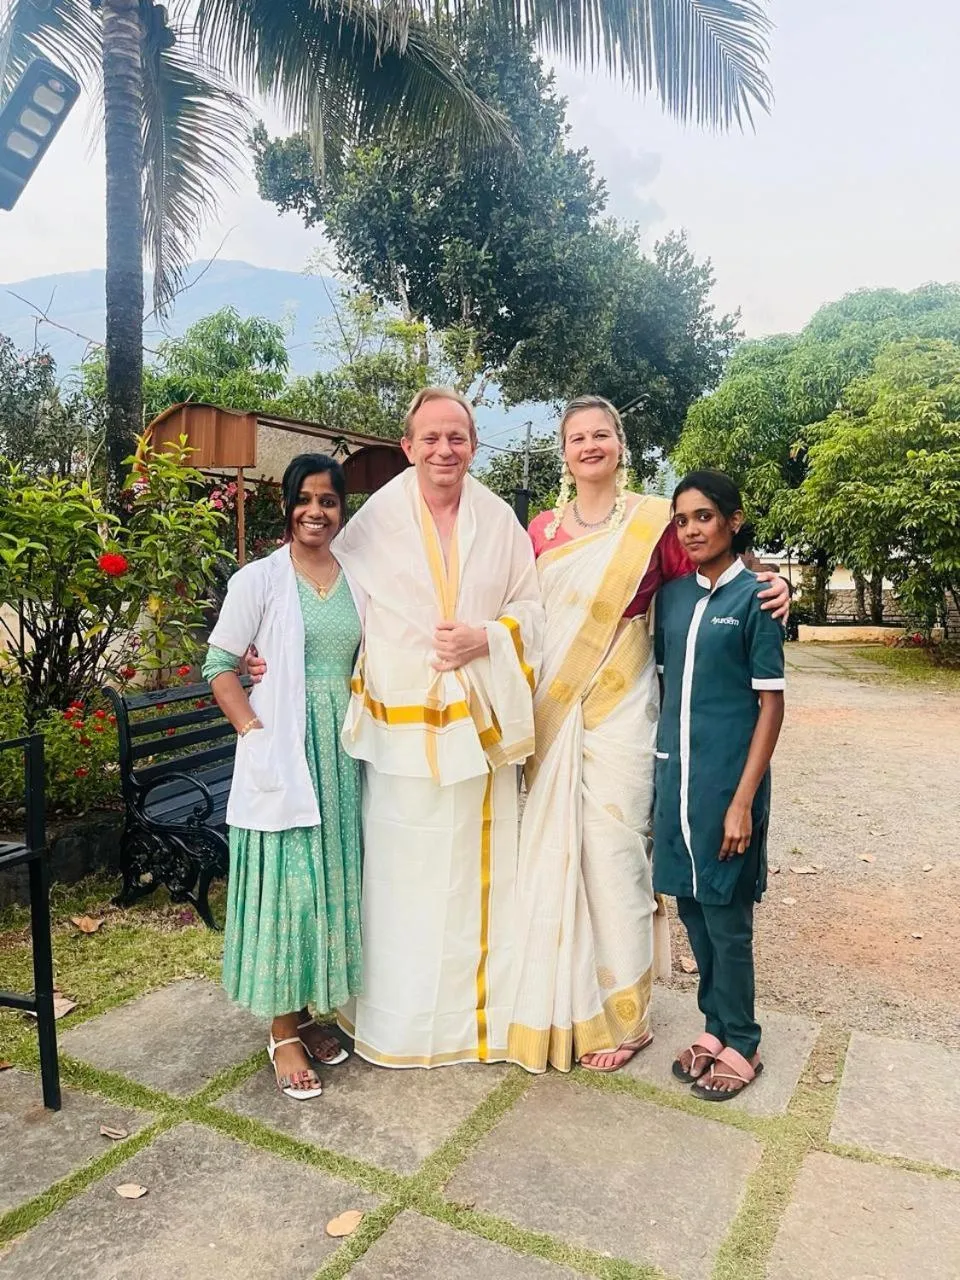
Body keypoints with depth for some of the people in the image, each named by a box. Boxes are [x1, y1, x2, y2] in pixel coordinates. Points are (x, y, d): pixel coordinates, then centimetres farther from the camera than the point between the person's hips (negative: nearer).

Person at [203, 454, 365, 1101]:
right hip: (282, 753, -4)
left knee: (332, 877, 12)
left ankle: (308, 1009, 31)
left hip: (342, 752, 4)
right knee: (285, 879, 1)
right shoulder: (258, 579, -5)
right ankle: (283, 1032, 18)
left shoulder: (359, 580, 6)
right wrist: (257, 734, -14)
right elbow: (220, 666, -5)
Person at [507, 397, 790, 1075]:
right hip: (552, 710, 4)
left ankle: (622, 1012, 19)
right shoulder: (542, 530, 10)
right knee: (553, 848, 9)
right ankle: (558, 999, 28)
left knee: (613, 848, 0)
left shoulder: (653, 520, 0)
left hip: (618, 710, -4)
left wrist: (770, 583, -17)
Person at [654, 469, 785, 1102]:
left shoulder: (753, 597, -8)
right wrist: (661, 771, 10)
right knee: (692, 906, 14)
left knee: (726, 915, 5)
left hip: (727, 778, -5)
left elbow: (772, 704, -9)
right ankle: (716, 1026, 33)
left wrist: (743, 801, -13)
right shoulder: (672, 595, 7)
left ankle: (741, 1045, 26)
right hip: (675, 771, 5)